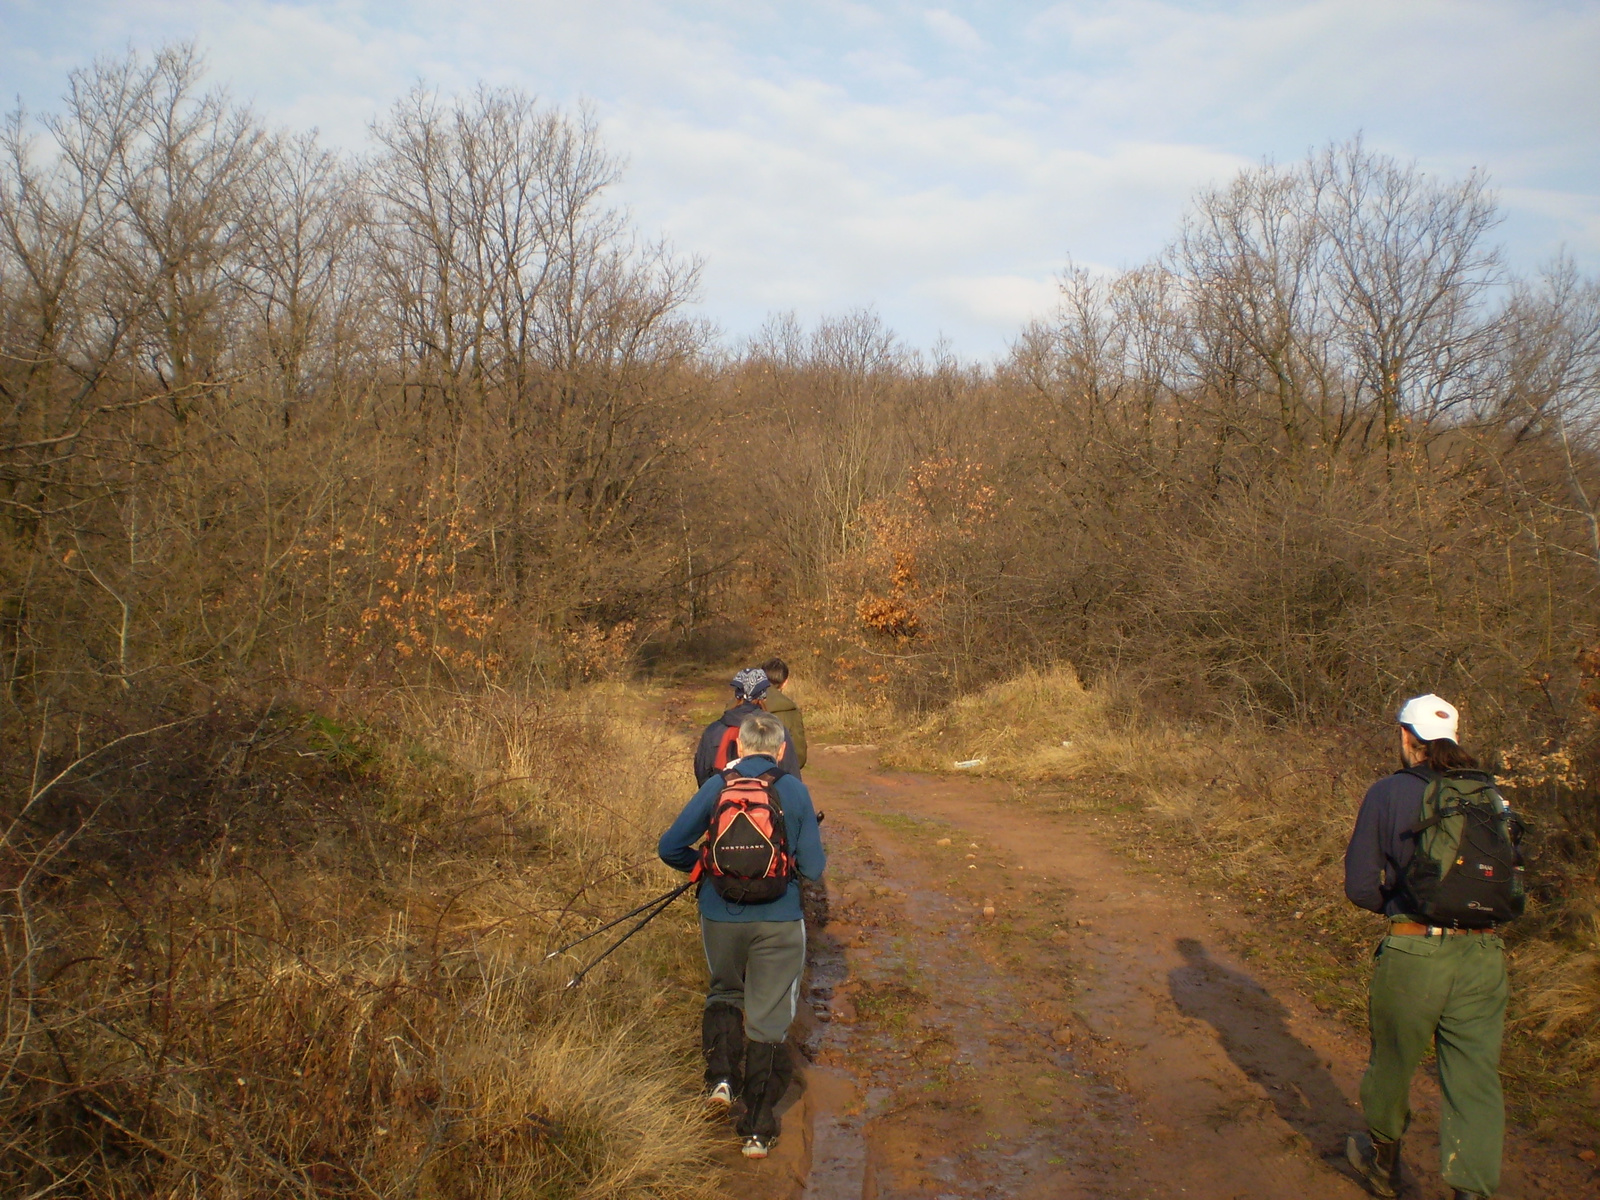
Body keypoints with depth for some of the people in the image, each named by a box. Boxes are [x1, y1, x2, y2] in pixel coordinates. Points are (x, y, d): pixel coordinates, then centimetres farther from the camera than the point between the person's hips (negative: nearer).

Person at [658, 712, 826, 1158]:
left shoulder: (717, 786, -4)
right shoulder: (794, 790, -6)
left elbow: (670, 848, -4)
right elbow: (813, 867, -5)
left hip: (720, 916, 1)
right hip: (779, 921, -1)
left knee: (724, 991, 28)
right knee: (768, 1021, 9)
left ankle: (720, 1075, 10)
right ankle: (757, 1129, 15)